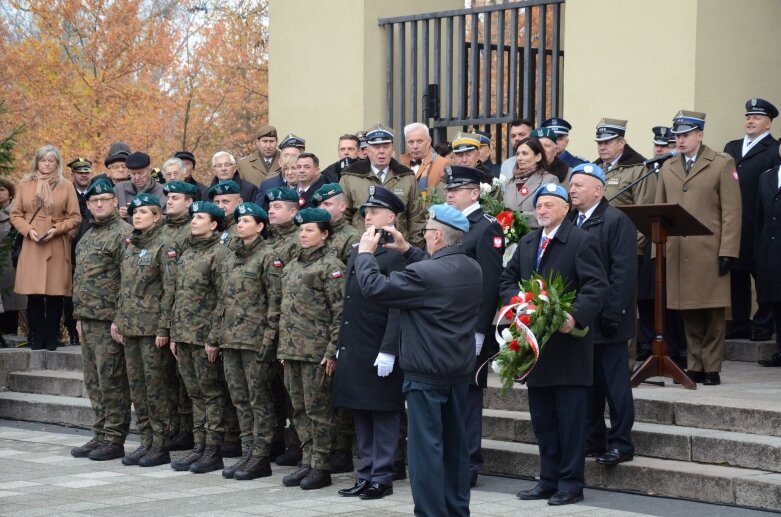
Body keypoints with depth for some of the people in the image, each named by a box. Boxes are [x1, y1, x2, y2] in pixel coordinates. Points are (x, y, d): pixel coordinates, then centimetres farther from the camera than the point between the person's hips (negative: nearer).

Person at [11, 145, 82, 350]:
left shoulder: (66, 186, 5)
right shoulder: (24, 185, 9)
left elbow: (75, 218, 4)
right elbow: (15, 215, 10)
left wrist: (56, 229, -10)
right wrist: (29, 230, -7)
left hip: (57, 246, -1)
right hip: (31, 246, 1)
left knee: (55, 294, -1)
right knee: (33, 294, -2)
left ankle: (51, 337, 8)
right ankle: (37, 337, 6)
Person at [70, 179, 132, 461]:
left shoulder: (123, 233, -10)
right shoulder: (89, 236, 19)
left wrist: (120, 318, -20)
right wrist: (80, 316, 19)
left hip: (109, 320, -9)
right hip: (88, 319, 9)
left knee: (111, 382, -5)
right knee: (94, 382, 12)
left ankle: (114, 439, -1)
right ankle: (100, 435, 19)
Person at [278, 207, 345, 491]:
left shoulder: (331, 266, -9)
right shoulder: (292, 266, 15)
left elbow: (340, 313, -12)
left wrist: (332, 351, -17)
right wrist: (283, 347, 16)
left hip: (316, 351, -8)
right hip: (292, 350, 8)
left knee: (317, 410, -2)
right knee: (300, 409, 11)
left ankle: (321, 467, 4)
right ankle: (308, 462, 18)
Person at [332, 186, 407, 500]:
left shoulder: (395, 255, -12)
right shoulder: (357, 253, 14)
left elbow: (398, 307, -17)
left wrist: (388, 351, -21)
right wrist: (341, 346, 16)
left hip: (379, 352, -8)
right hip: (354, 351, 8)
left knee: (383, 415, 0)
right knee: (360, 415, 12)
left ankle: (382, 478, 6)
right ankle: (366, 475, 19)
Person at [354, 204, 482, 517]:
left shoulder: (424, 274, -21)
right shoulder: (473, 270, 4)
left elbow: (373, 287, -18)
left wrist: (365, 252, -3)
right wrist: (407, 251, 19)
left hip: (426, 374, -8)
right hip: (460, 371, 8)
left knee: (426, 447, -3)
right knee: (455, 444, 16)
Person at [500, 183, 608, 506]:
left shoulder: (582, 241, -7)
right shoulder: (526, 244, 15)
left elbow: (597, 287, -13)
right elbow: (507, 280, 17)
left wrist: (576, 316, -26)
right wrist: (518, 301, -4)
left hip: (568, 343, -7)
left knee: (570, 417, -1)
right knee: (542, 419, 11)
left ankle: (570, 483, 4)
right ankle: (549, 480, 19)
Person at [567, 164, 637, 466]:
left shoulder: (617, 221, -9)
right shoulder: (569, 221, 12)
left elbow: (624, 271, -15)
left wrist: (611, 314, -19)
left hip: (605, 320, -7)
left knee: (615, 383, -1)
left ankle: (620, 444, 5)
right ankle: (591, 441, 19)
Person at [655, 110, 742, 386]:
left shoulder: (723, 164, 3)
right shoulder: (668, 167, 16)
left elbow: (731, 212, -3)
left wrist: (727, 252, -10)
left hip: (709, 253, -4)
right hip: (676, 254, 4)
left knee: (712, 315, 0)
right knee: (689, 314, 4)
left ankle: (711, 369, 5)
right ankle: (695, 366, 11)